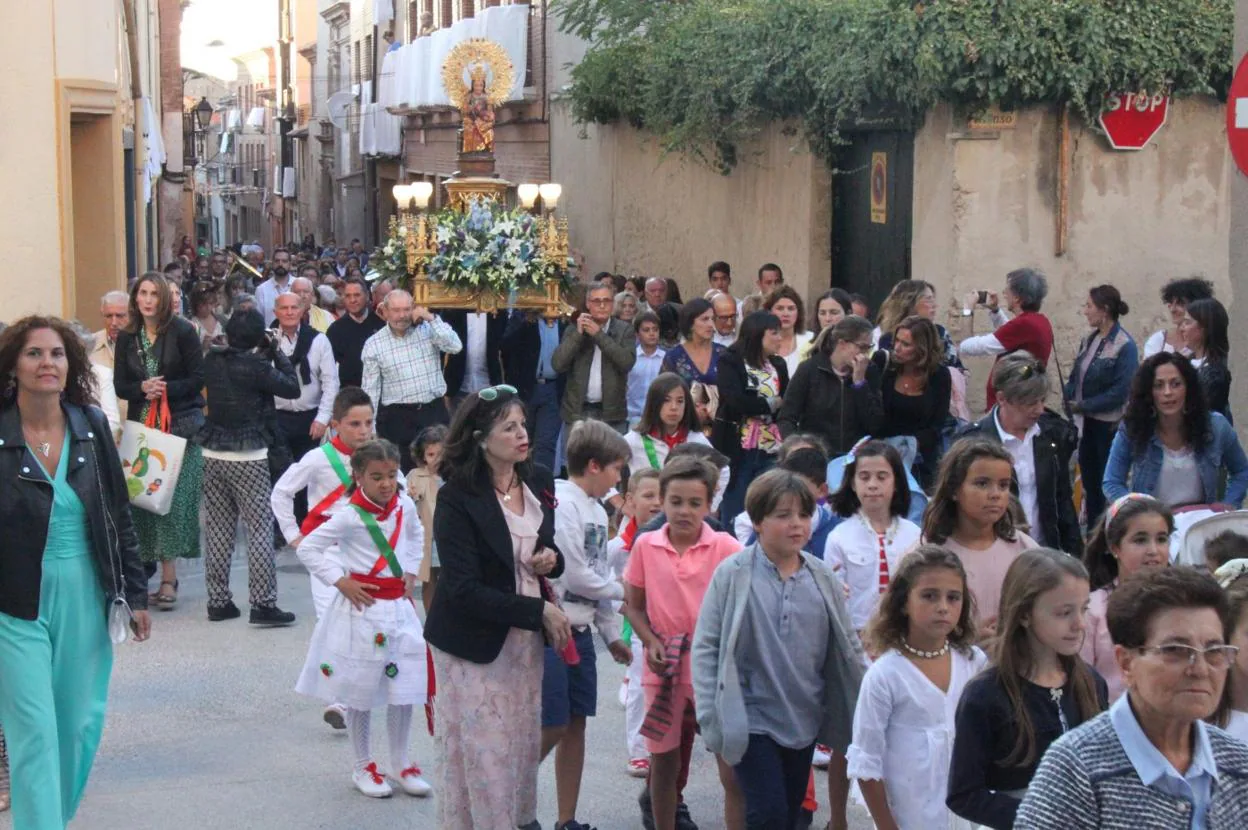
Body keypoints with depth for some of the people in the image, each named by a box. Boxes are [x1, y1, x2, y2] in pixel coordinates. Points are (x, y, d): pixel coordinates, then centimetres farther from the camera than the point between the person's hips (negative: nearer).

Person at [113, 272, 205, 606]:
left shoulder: (182, 331, -2)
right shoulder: (127, 337, 9)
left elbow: (198, 378, -3)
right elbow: (120, 385, 8)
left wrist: (166, 389, -17)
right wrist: (142, 388, -12)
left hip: (180, 425, -4)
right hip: (142, 426, 4)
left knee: (174, 498, -9)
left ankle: (168, 579, -5)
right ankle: (166, 575, 5)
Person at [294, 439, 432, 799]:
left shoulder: (405, 506, 1)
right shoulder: (350, 516, -16)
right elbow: (307, 549, -12)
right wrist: (340, 581, -14)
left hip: (399, 607, 5)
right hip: (362, 608, -5)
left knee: (405, 688, 8)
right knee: (359, 692, 6)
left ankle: (400, 764, 23)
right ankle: (363, 766, 21)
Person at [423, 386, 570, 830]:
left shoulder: (539, 482, 2)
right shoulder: (457, 499, -17)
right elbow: (464, 590, -20)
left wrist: (551, 559, -6)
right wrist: (539, 610, -19)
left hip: (525, 641, 6)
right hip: (474, 645, -6)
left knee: (524, 741, 12)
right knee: (483, 752, -1)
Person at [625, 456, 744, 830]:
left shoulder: (726, 547, -6)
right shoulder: (645, 546, -1)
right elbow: (633, 605, 7)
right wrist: (651, 642, -8)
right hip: (664, 669, 2)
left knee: (733, 768, -3)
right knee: (664, 763, 13)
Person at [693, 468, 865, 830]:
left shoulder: (821, 578, 1)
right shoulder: (733, 574, -9)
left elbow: (847, 649, 9)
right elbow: (705, 648, -7)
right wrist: (713, 719, -12)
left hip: (804, 721, 5)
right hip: (752, 720, -4)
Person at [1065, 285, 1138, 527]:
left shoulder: (1124, 346, -16)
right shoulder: (1090, 339, 7)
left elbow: (1120, 391, -20)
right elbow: (1076, 376, 13)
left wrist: (1083, 406, -17)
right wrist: (1069, 397, -7)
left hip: (1110, 424, -7)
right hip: (1088, 422, 7)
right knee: (1089, 480, 14)